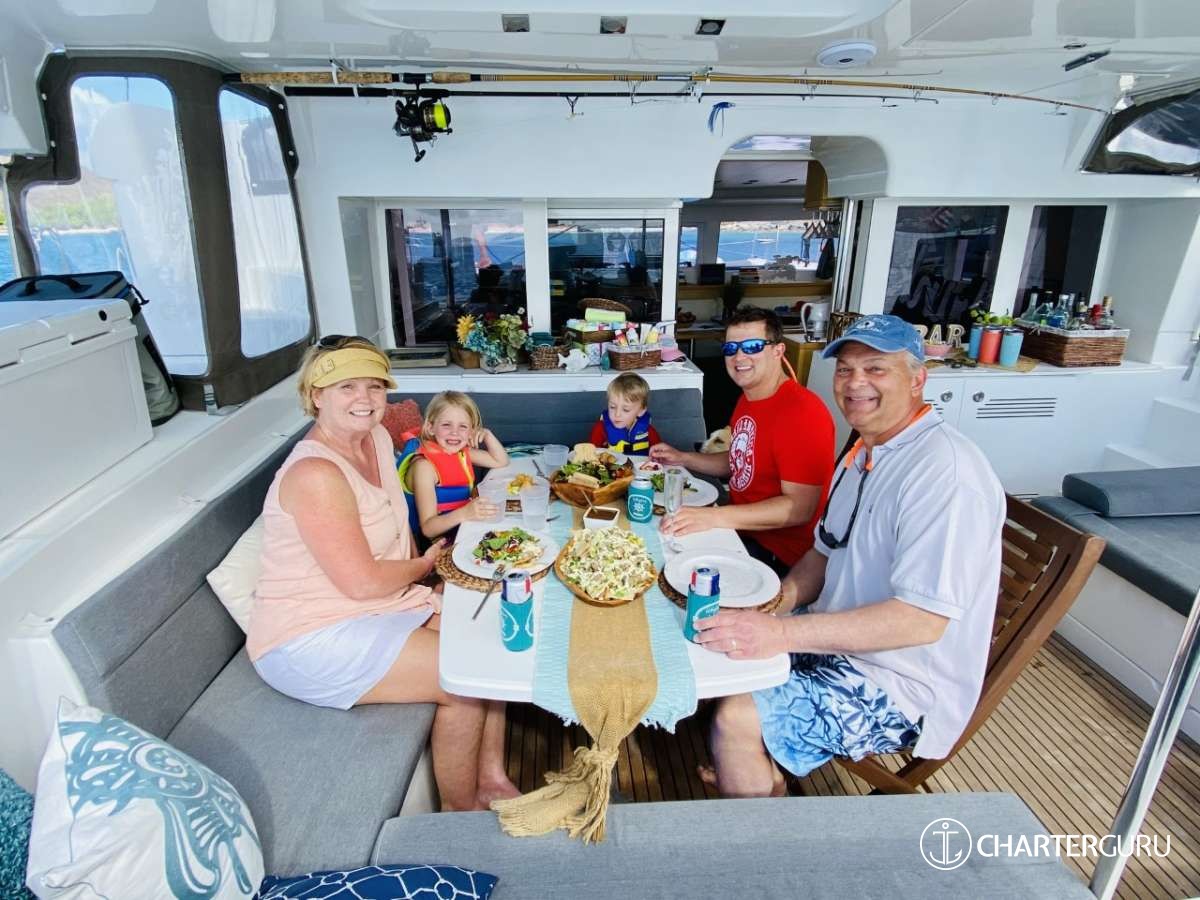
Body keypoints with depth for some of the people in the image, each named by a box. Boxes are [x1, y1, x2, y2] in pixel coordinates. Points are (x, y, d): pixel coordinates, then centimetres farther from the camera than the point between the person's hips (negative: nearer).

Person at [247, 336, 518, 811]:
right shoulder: (314, 474, -26)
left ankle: (491, 778, 14)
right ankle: (460, 812, 9)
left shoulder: (377, 439, 2)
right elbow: (363, 582, -25)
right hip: (313, 639, -9)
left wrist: (415, 568, 0)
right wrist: (425, 565, -7)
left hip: (383, 605, 9)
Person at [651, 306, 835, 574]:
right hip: (740, 528, 9)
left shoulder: (803, 412, -22)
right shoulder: (747, 399, 9)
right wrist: (683, 458, 9)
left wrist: (714, 517, -32)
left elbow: (800, 507, -27)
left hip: (777, 552, -9)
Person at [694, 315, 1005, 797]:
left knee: (736, 720, -20)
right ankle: (760, 772, 30)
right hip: (846, 643, 10)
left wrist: (783, 632, -34)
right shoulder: (866, 451, 7)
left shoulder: (944, 468, -25)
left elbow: (923, 620, -31)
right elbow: (826, 553, 14)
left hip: (903, 685, -9)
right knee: (729, 643, 12)